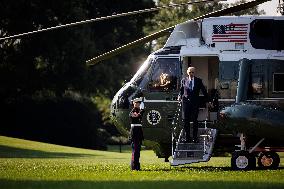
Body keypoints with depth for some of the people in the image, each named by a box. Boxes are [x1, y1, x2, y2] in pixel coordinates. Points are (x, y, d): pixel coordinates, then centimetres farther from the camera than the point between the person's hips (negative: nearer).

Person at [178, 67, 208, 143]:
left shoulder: (198, 81, 3)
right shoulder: (184, 80, 6)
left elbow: (204, 91, 7)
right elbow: (181, 90, 14)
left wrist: (207, 100, 4)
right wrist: (179, 96, -5)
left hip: (195, 103, -1)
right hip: (186, 102, 1)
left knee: (195, 120, -1)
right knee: (186, 120, 1)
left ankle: (195, 138, 5)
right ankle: (187, 137, 8)